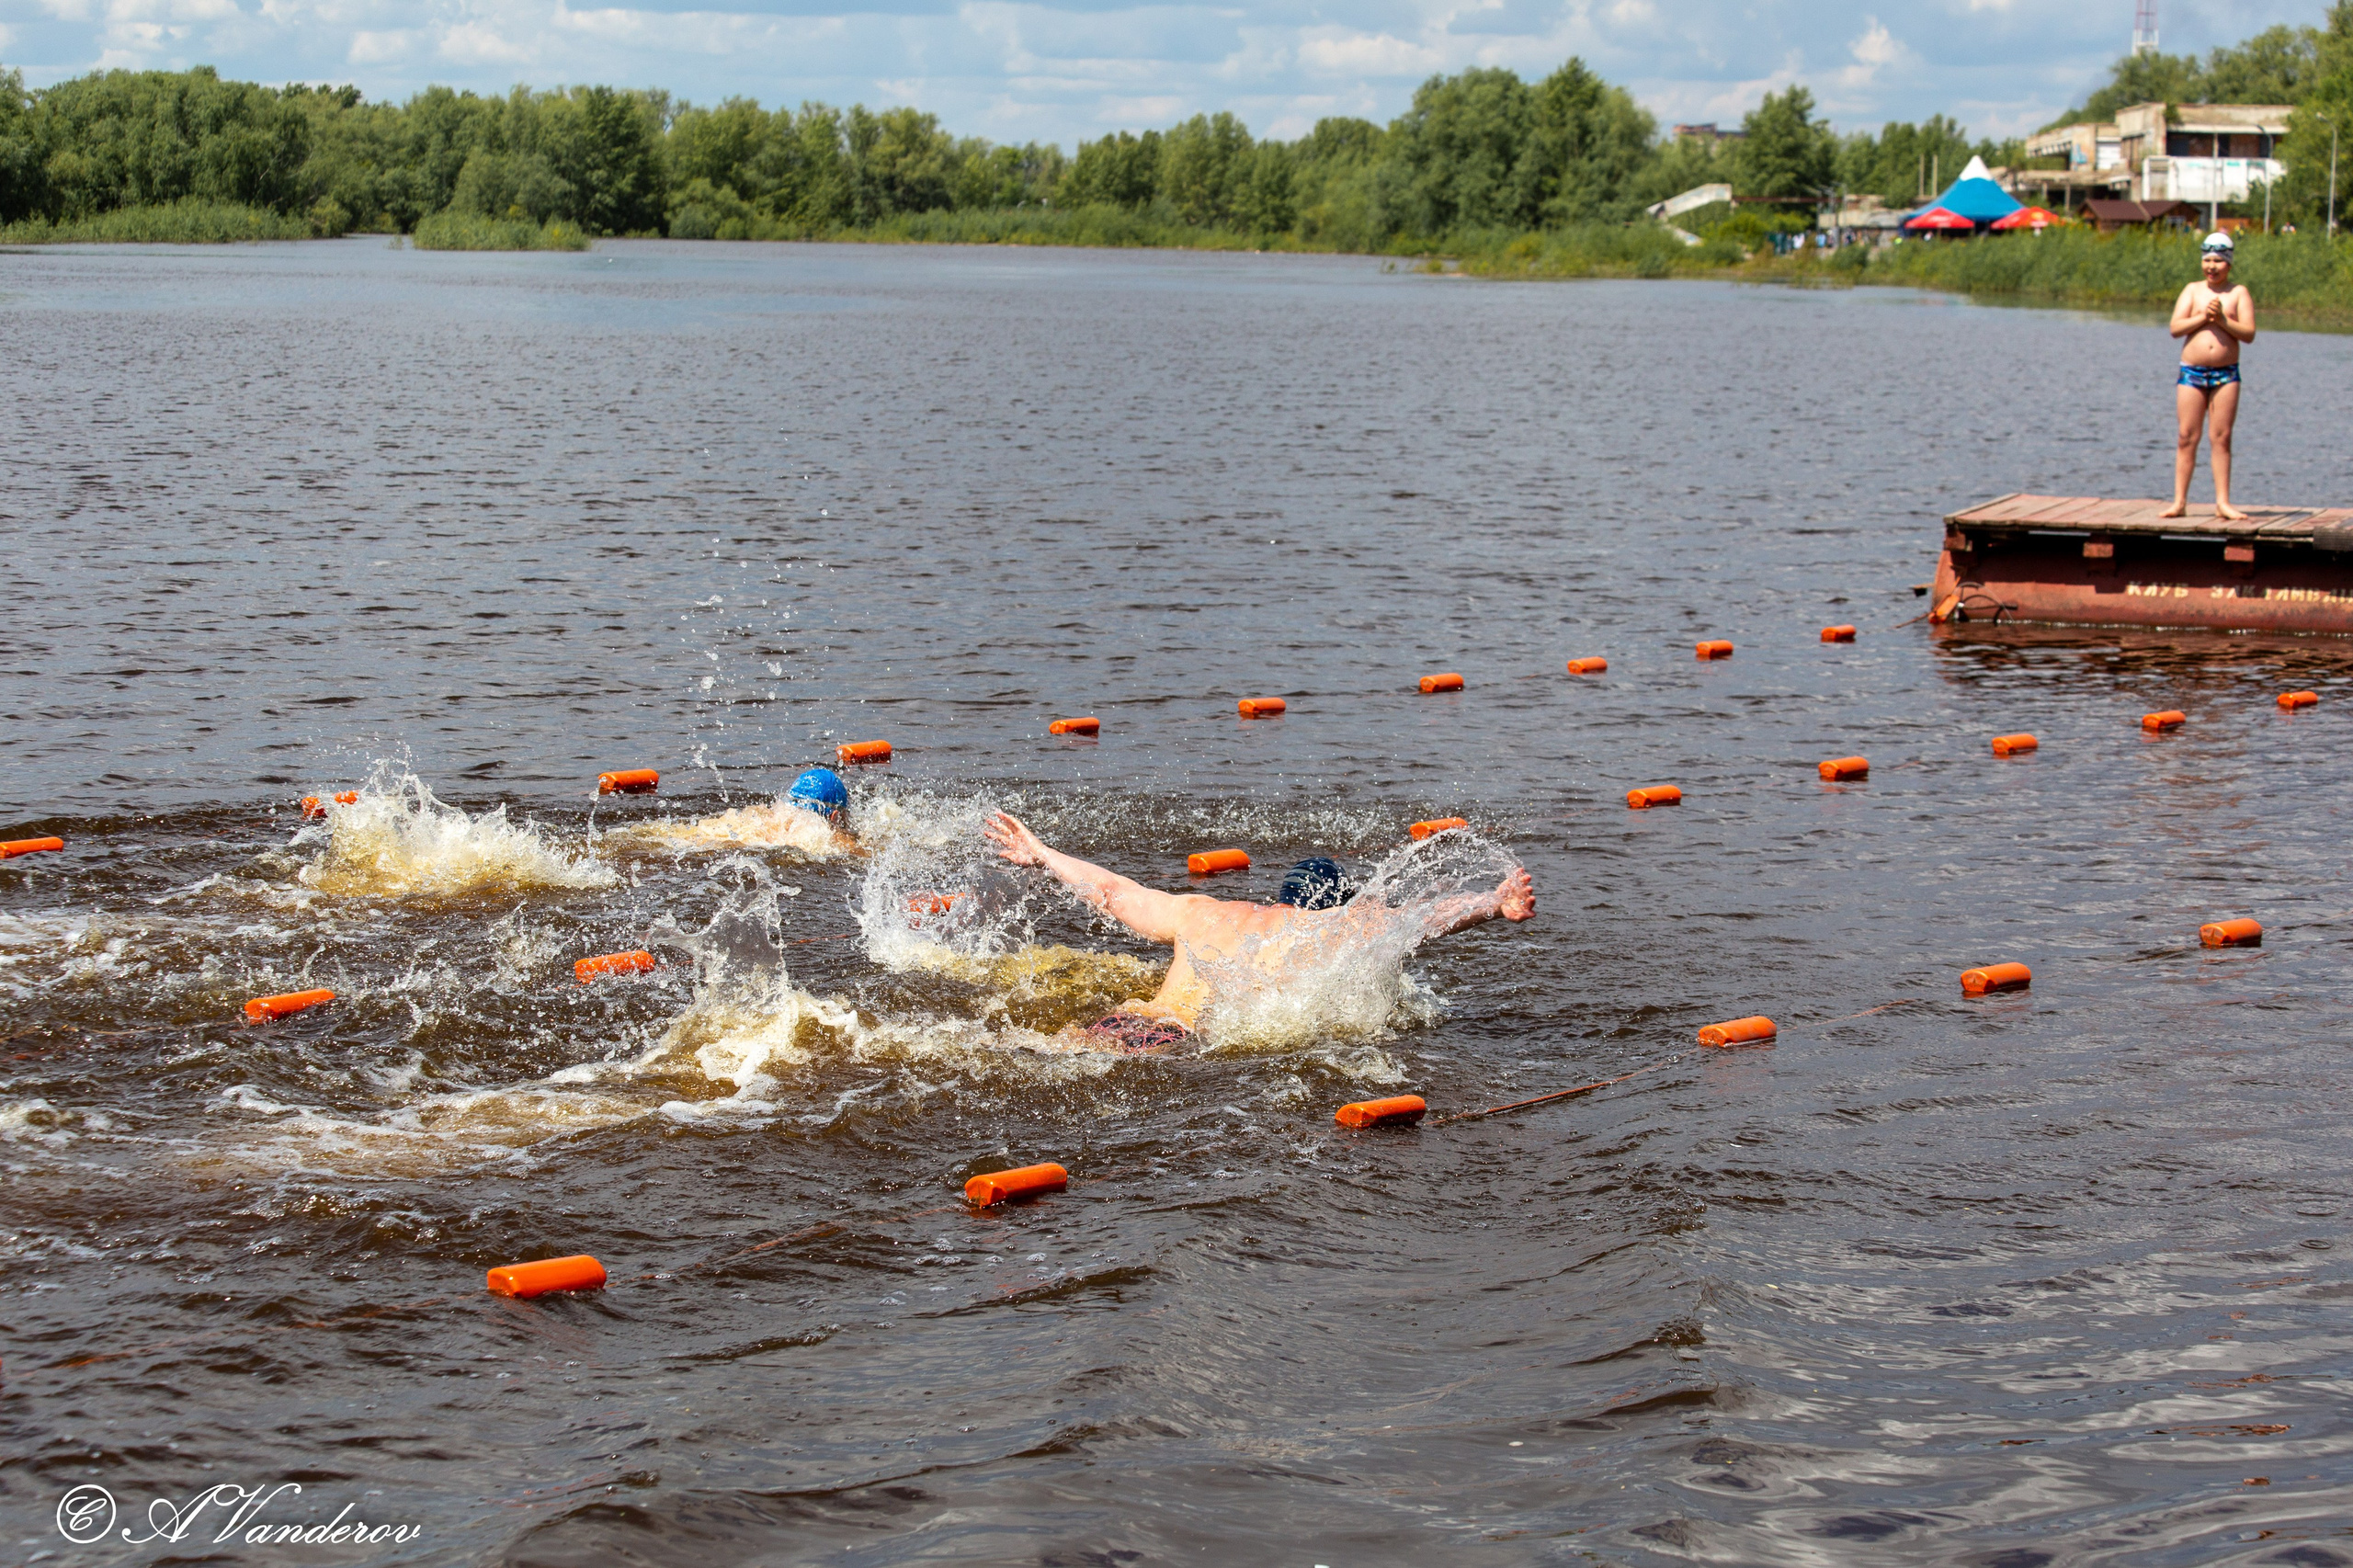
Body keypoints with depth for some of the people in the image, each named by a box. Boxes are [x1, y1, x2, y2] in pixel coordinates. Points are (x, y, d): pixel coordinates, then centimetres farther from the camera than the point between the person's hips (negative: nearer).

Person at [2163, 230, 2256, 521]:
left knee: (2221, 438, 0)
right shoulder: (2193, 290, 7)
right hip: (2191, 372, 1)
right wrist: (2203, 317, -13)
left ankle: (2223, 502, 3)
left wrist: (2223, 320, -15)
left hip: (2226, 374, -1)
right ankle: (2179, 501, 3)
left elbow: (2249, 333, -4)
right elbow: (2175, 328, -3)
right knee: (2186, 438, 0)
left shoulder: (2239, 293, 5)